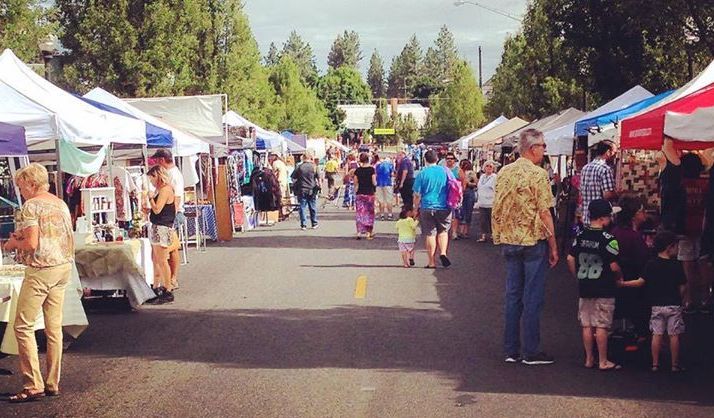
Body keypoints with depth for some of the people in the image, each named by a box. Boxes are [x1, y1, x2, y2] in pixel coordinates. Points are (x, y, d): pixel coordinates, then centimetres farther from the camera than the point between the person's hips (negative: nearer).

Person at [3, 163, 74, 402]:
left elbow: (32, 244, -20)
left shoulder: (31, 206, -12)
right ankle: (53, 384, 13)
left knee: (23, 326, -2)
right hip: (64, 267, 8)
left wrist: (13, 244, 1)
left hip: (41, 270, -8)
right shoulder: (61, 204, 13)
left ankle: (33, 385, -5)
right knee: (54, 327, 10)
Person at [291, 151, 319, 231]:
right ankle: (314, 224, 19)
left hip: (301, 190, -1)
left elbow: (293, 177, -2)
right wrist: (318, 185, 10)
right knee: (313, 207, 11)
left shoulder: (299, 167, -4)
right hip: (312, 190, 1)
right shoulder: (314, 167, -4)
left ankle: (303, 225, -1)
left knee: (303, 207, 3)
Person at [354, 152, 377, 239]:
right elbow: (374, 183, -8)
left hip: (359, 194, 1)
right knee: (369, 213, 10)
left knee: (359, 213, 4)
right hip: (369, 193, -1)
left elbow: (356, 184, 2)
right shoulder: (371, 169, -7)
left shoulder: (357, 170, -1)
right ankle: (369, 232, 14)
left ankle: (359, 232, -5)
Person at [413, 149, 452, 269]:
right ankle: (443, 252, -5)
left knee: (430, 234, 4)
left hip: (427, 208, -1)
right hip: (444, 208, 2)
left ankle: (432, 262, 7)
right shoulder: (445, 171, 1)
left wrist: (416, 208, 7)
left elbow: (417, 195, -5)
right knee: (443, 231, 17)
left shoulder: (422, 174, -6)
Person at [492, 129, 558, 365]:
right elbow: (545, 214, -13)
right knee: (533, 298, 0)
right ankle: (531, 352, 4)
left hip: (509, 241, 6)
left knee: (513, 296, 11)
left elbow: (497, 209, 10)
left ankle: (511, 350, 14)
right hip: (533, 241, -6)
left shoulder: (504, 173, 6)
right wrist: (553, 247, -7)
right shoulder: (537, 174, -12)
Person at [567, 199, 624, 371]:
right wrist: (619, 278, 4)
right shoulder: (608, 239, -14)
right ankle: (603, 362, 6)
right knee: (601, 326, 0)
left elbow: (570, 259, 6)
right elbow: (614, 266, -14)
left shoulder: (580, 235, 3)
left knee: (587, 325, 11)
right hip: (604, 290, -5)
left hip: (584, 288, 5)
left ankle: (589, 359, 18)